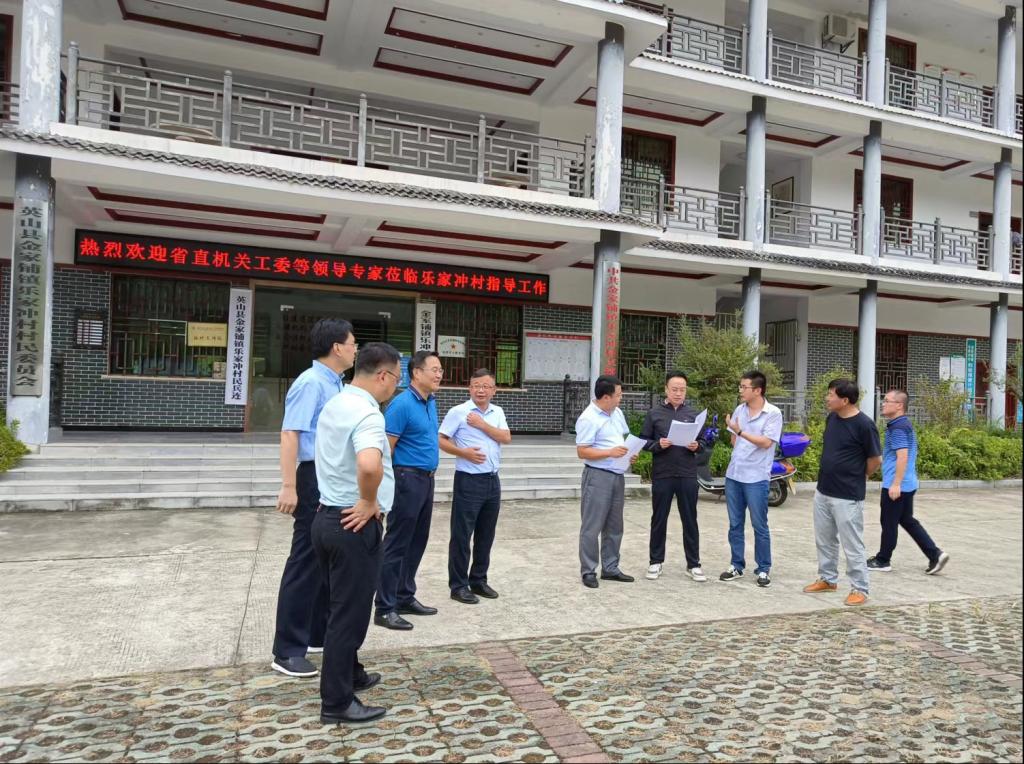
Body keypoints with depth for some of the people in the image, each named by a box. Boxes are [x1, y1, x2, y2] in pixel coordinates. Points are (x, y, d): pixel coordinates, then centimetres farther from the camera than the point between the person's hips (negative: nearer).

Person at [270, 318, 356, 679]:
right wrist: (289, 487, -27)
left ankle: (319, 635, 31)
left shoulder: (336, 385, 11)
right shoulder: (311, 383, -16)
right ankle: (287, 651, 8)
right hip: (316, 479, -10)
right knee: (306, 563, -3)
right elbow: (290, 434, -22)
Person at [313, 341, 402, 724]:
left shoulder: (334, 404, 10)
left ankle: (350, 675, 38)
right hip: (355, 524, -10)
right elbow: (370, 465, -41)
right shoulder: (367, 413, -22)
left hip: (328, 516, 10)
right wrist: (369, 502, -23)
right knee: (350, 612, 3)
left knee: (341, 606, 22)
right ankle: (337, 702, 15)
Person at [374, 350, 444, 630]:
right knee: (397, 545, -3)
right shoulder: (402, 404, -15)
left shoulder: (431, 402, 11)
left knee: (417, 542, 14)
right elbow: (385, 448, -17)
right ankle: (385, 609, 4)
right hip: (408, 479, -9)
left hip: (426, 479, 9)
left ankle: (405, 597, 26)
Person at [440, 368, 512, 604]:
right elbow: (441, 441, -7)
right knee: (461, 535, 0)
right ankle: (458, 585, 10)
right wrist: (463, 452, -20)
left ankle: (478, 580, 26)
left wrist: (482, 424, -10)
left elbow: (506, 438, -2)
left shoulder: (497, 412, 11)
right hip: (468, 481, -6)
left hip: (493, 480, 6)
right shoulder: (458, 412, -6)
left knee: (486, 535, 13)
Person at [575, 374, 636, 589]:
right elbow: (582, 451, -17)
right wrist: (610, 452, -24)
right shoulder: (588, 418, -15)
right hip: (598, 476, -8)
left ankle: (610, 568, 25)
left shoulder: (617, 413, 11)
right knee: (592, 527, -1)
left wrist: (630, 452, 2)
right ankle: (588, 571, 9)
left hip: (617, 475, 8)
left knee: (614, 526, 14)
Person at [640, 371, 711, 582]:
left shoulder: (693, 414, 7)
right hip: (662, 475, -1)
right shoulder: (654, 413, 1)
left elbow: (703, 442, 9)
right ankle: (656, 561, 21)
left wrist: (697, 446, -12)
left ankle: (693, 564, 17)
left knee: (690, 520, 7)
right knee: (659, 519, 9)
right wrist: (658, 445, -17)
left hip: (687, 475, 1)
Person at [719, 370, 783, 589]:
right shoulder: (739, 410, 8)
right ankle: (736, 566, 22)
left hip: (756, 477, -5)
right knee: (735, 524, 11)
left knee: (759, 526, 3)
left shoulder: (773, 413, -9)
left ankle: (763, 570, 14)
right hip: (733, 474, 5)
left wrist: (741, 432, -19)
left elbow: (766, 442, -17)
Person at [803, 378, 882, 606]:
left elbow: (876, 459, -10)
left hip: (847, 497, -7)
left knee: (852, 545, 2)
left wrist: (857, 478, 4)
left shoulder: (863, 424, -18)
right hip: (822, 492, 8)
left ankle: (860, 589, 15)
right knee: (824, 540, 17)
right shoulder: (831, 418, 4)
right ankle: (828, 579, 32)